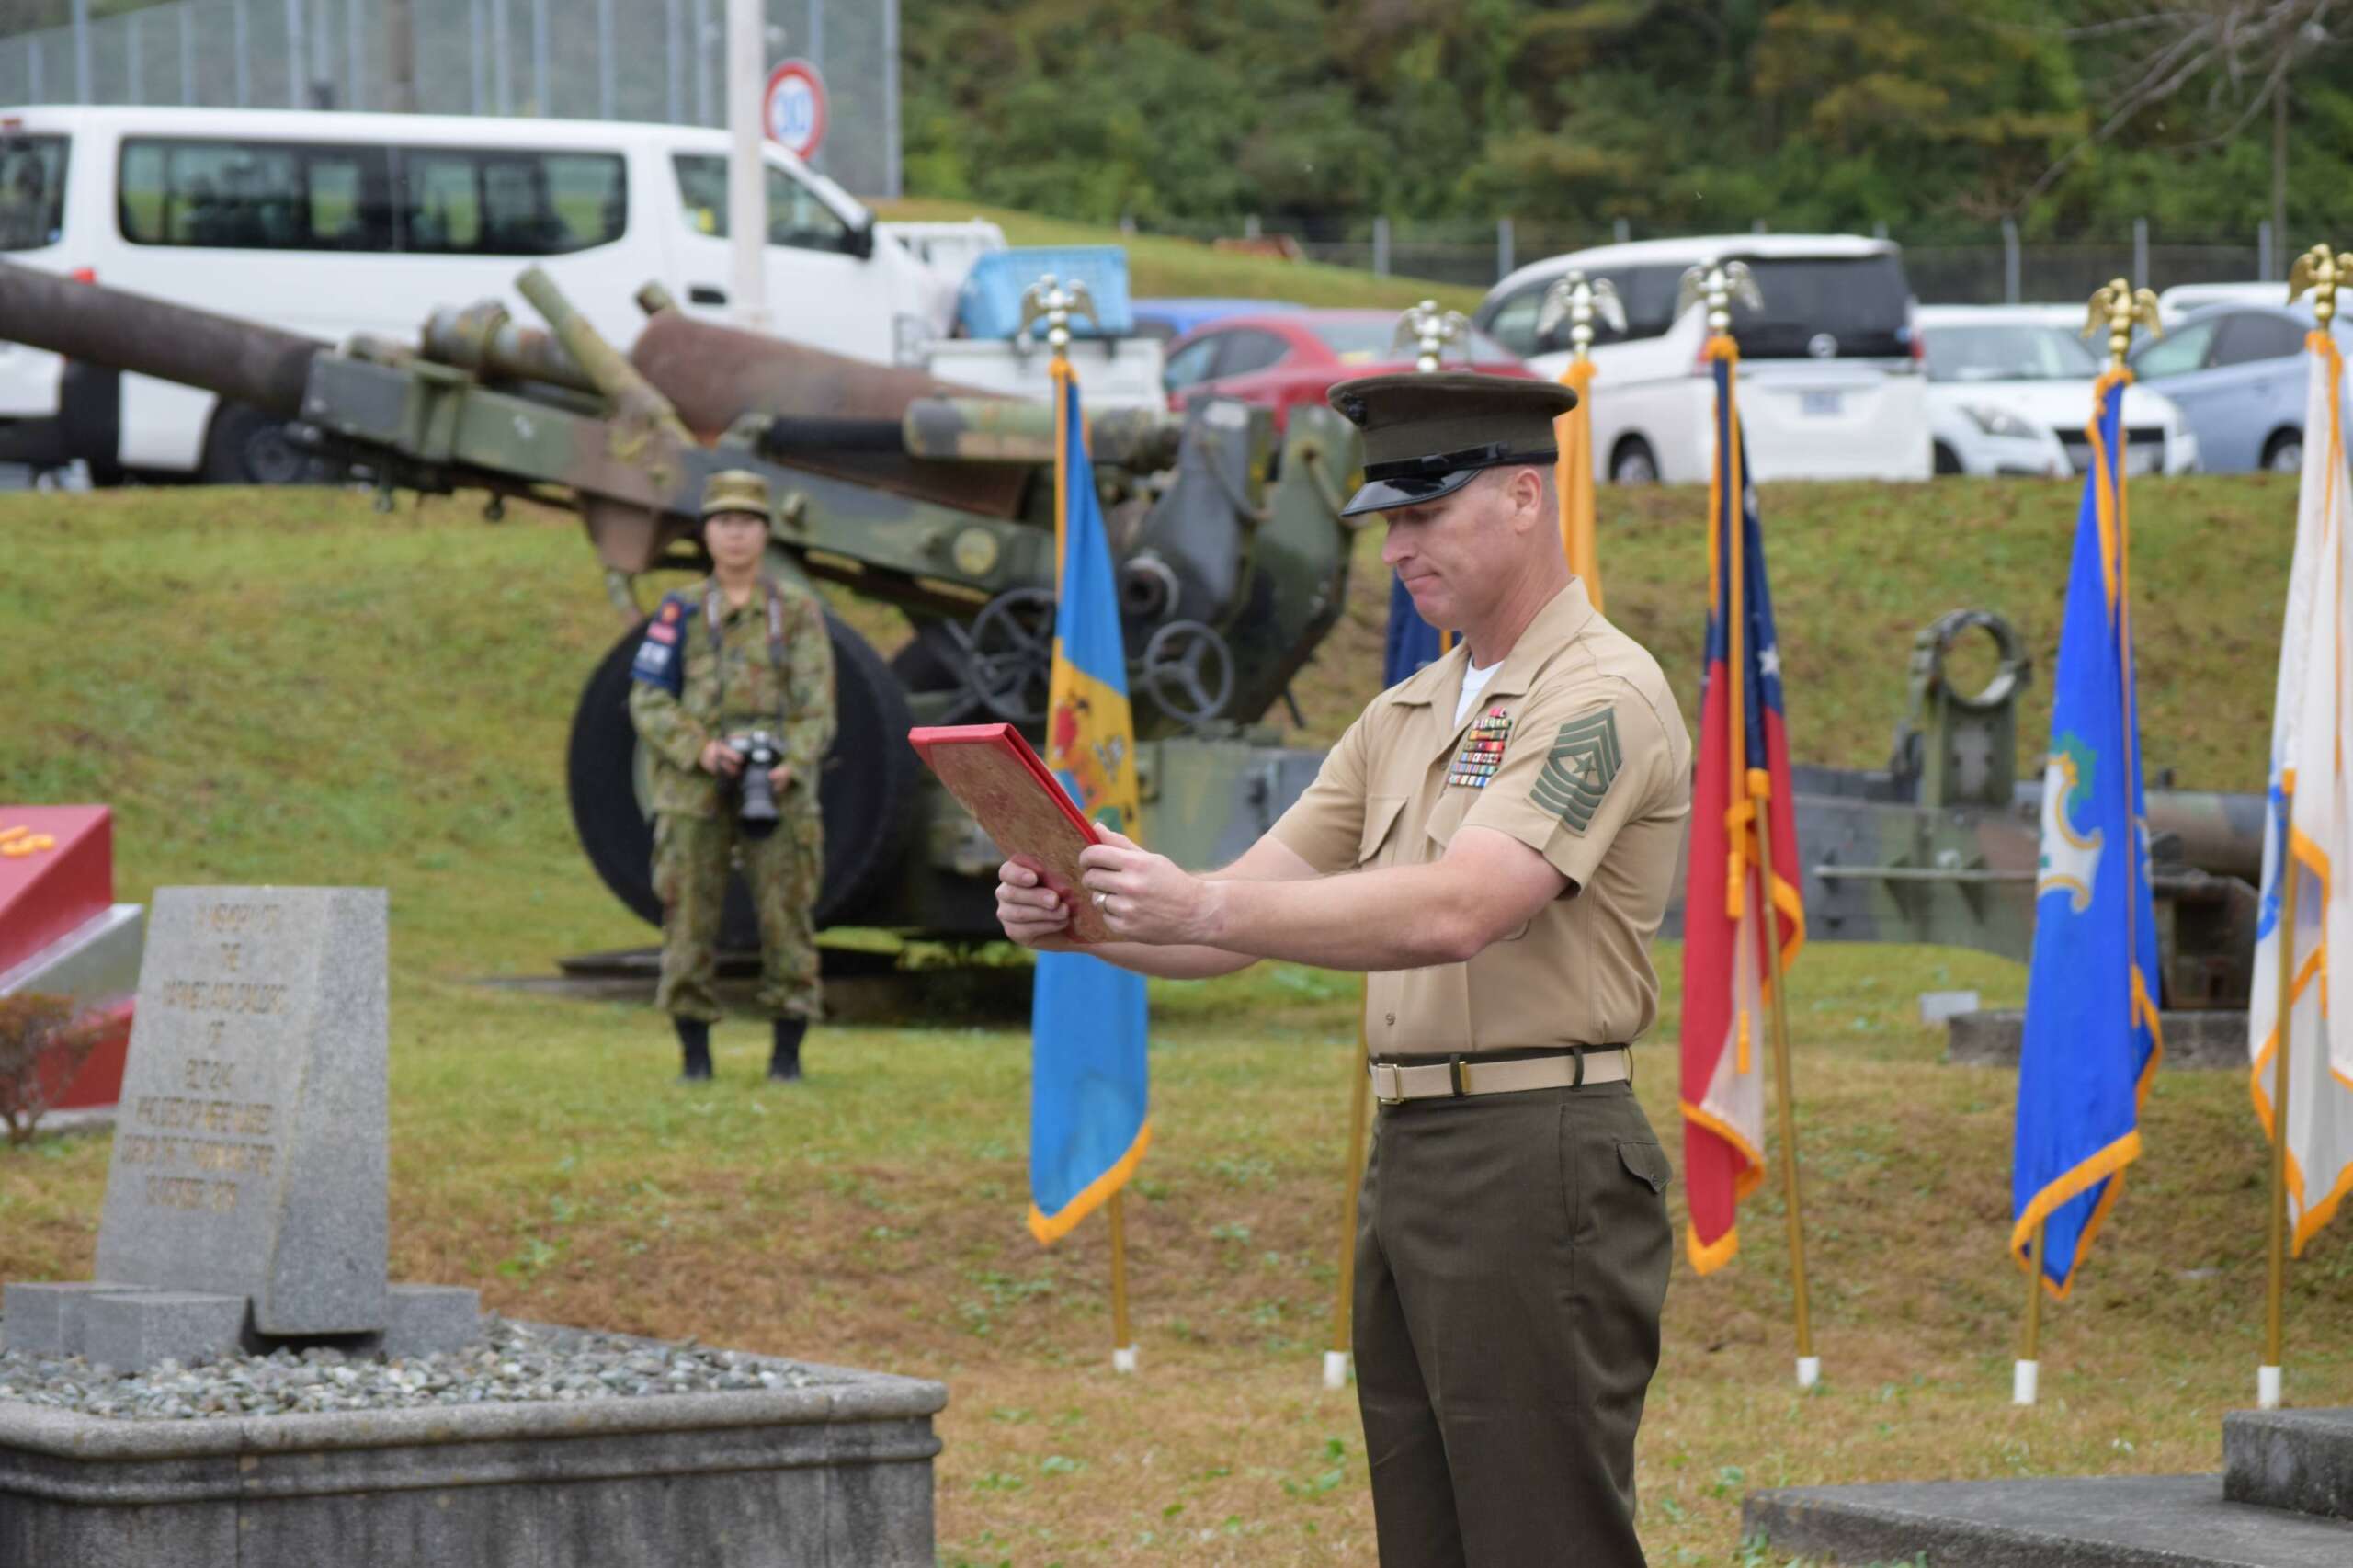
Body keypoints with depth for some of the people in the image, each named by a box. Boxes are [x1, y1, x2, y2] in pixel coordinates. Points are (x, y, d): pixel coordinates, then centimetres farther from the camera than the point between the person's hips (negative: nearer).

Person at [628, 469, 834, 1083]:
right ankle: (695, 1053, 7)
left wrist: (792, 764, -16)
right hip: (695, 794, 1)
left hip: (778, 793, -1)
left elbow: (815, 704, 1)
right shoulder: (681, 613, 9)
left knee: (786, 918, -3)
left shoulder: (798, 611, 7)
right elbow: (647, 700, 4)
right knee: (689, 922, -1)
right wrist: (699, 749, -12)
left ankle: (787, 1051, 6)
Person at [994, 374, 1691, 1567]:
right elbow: (1244, 918, 14)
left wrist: (1202, 906, -27)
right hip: (1406, 1159, 9)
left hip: (1540, 1167, -9)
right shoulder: (1404, 717, 18)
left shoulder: (1604, 696, -10)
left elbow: (1455, 913, -24)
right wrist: (1081, 920, -6)